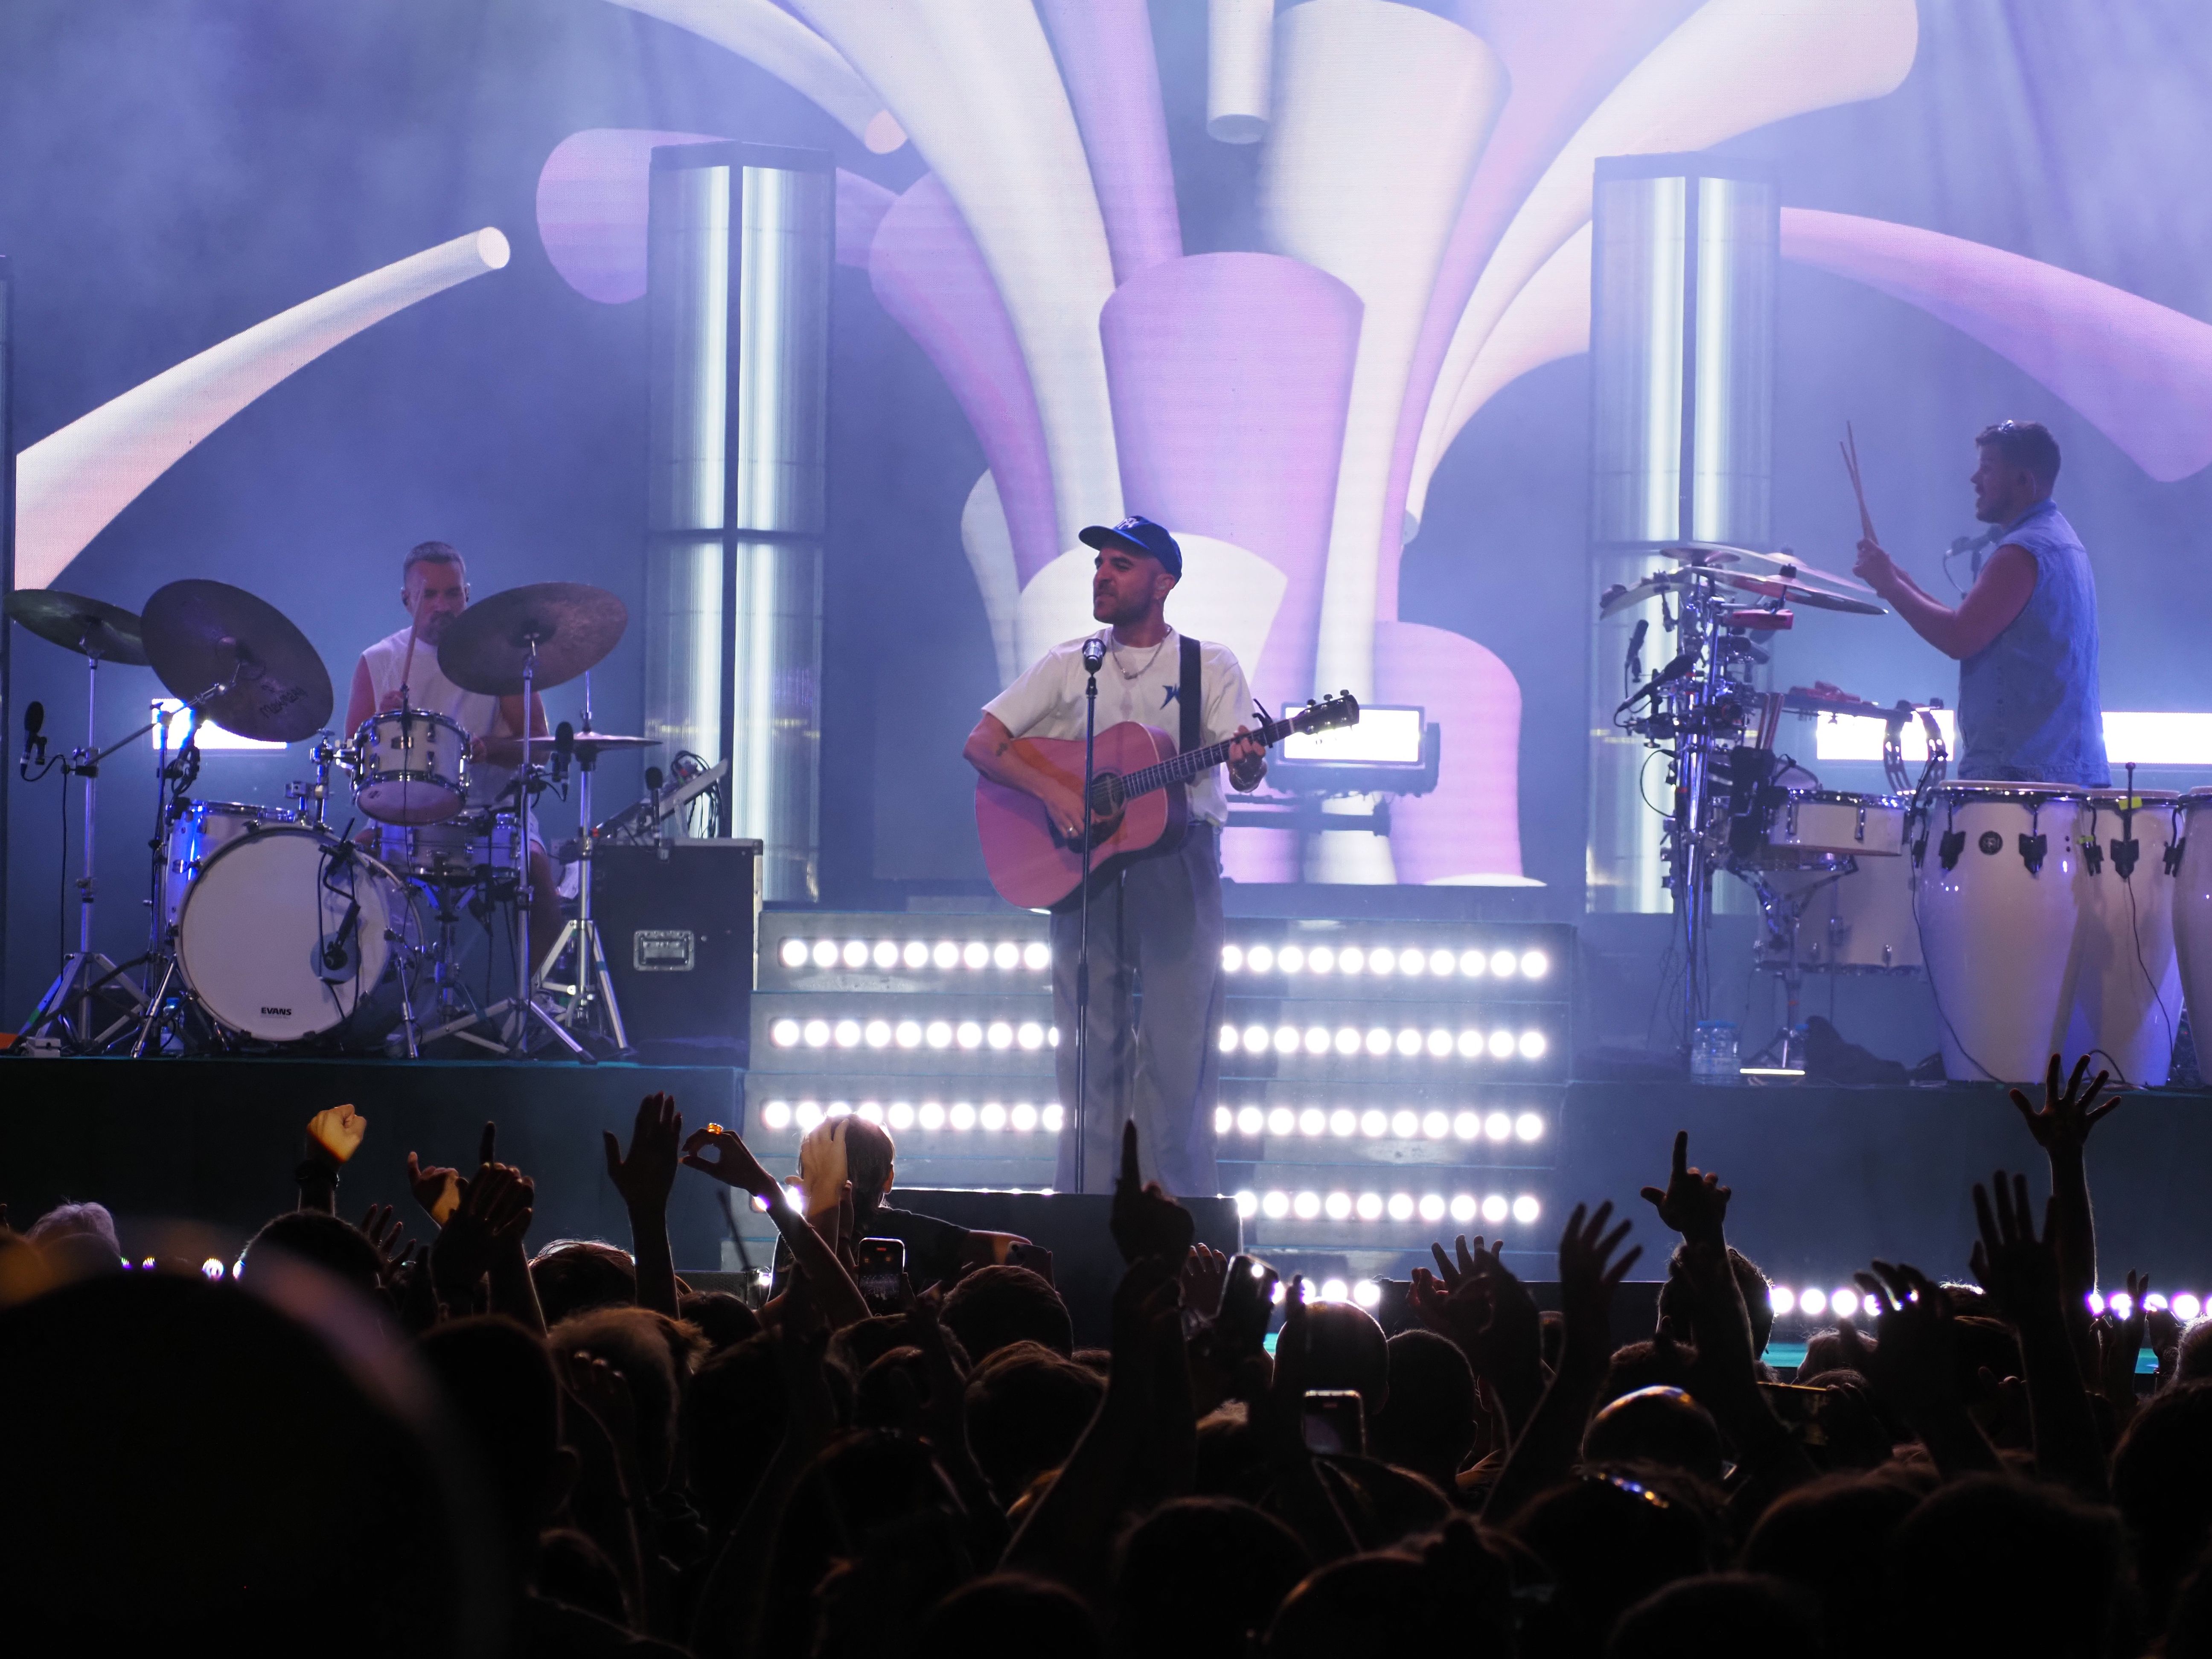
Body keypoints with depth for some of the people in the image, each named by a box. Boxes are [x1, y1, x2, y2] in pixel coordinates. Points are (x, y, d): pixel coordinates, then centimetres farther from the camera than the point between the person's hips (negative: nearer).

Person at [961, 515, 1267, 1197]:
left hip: (1178, 859, -2)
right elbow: (982, 744, 3)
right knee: (1091, 1042, 2)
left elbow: (1241, 764, -5)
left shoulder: (1210, 666, 5)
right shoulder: (1068, 665, 10)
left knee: (1178, 1043, -5)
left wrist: (1247, 766, -30)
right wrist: (1052, 790, -13)